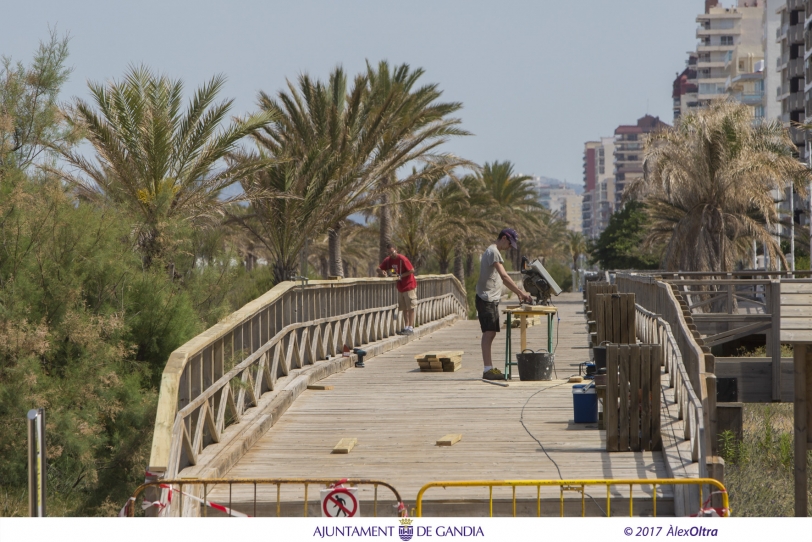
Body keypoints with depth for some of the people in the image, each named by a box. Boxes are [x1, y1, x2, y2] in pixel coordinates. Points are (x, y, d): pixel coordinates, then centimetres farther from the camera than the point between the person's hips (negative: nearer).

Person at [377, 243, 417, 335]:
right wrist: (381, 272, -18)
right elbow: (379, 269, 5)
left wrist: (400, 276, -21)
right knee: (404, 308, 10)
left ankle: (410, 328, -6)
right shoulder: (388, 260, 3)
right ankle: (406, 327, 14)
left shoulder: (402, 259, -18)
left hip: (409, 286, -7)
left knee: (410, 307, -5)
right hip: (400, 288, 7)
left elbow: (412, 270, -18)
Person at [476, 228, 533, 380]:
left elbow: (502, 277, 23)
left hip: (491, 299, 10)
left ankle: (489, 368, 12)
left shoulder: (492, 251, 20)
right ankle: (488, 369, -14)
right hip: (486, 298, -10)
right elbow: (504, 276, -22)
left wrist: (517, 293, 15)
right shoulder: (493, 252, -13)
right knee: (489, 332, -12)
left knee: (490, 333, 10)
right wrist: (521, 293, -24)